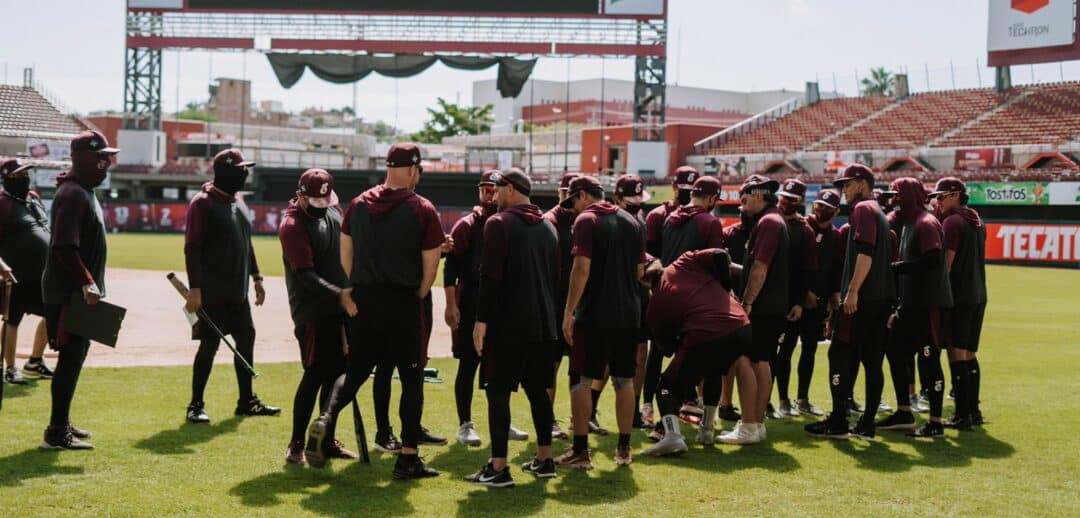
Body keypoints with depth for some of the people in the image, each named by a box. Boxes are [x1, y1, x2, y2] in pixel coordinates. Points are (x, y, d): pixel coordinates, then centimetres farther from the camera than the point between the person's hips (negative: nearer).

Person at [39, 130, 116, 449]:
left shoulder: (85, 192, 16)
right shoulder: (73, 194, -16)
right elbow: (64, 247, -25)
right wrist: (86, 283, -27)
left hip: (78, 292, 10)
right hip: (68, 293, -10)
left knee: (75, 355, 15)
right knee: (71, 357, -8)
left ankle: (63, 423, 24)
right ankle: (57, 432, -4)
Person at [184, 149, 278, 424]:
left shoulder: (236, 202, 14)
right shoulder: (203, 203, -12)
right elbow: (192, 248, -17)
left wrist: (256, 277, 19)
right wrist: (195, 288, -22)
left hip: (238, 293, 9)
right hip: (211, 295, -9)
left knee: (246, 340, 12)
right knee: (209, 346, -5)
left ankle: (246, 401, 23)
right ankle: (196, 405, 6)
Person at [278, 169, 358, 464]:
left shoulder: (333, 212, 10)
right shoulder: (292, 226, -15)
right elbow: (306, 275, -23)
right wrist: (339, 295, -32)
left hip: (340, 309, 8)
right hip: (312, 313, -8)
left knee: (337, 373, 10)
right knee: (315, 376, -9)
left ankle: (327, 439, 20)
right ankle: (296, 445, 0)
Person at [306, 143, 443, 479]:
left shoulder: (359, 204, 6)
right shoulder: (423, 210, -7)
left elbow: (345, 255, 10)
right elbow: (430, 265, -7)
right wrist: (416, 298, 7)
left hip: (364, 301, 4)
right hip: (404, 305, -4)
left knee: (354, 371, 16)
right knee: (411, 379, 5)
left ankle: (326, 419, -10)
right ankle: (408, 458, 6)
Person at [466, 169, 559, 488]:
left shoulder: (499, 224, -9)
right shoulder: (548, 227, 14)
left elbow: (490, 276, -15)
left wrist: (482, 320, -13)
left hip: (507, 324, -7)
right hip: (543, 324, 7)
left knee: (498, 392, -4)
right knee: (538, 390, 15)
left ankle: (498, 468, -6)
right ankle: (544, 460, 20)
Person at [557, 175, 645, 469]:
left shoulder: (587, 220, -8)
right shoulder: (630, 222, 12)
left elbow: (582, 268, -16)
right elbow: (640, 270, 15)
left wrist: (569, 312, -14)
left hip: (594, 315, -6)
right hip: (629, 313, 6)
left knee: (581, 381, 0)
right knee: (624, 380, 12)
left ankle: (580, 451, 0)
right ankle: (624, 449, 17)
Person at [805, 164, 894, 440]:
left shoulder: (863, 209, -7)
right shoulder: (879, 213, 23)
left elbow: (865, 253, -19)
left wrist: (852, 291, -23)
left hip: (861, 298, -9)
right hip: (882, 298, 10)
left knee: (840, 356, -6)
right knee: (873, 360, 8)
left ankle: (838, 423, -7)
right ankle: (867, 424, 10)